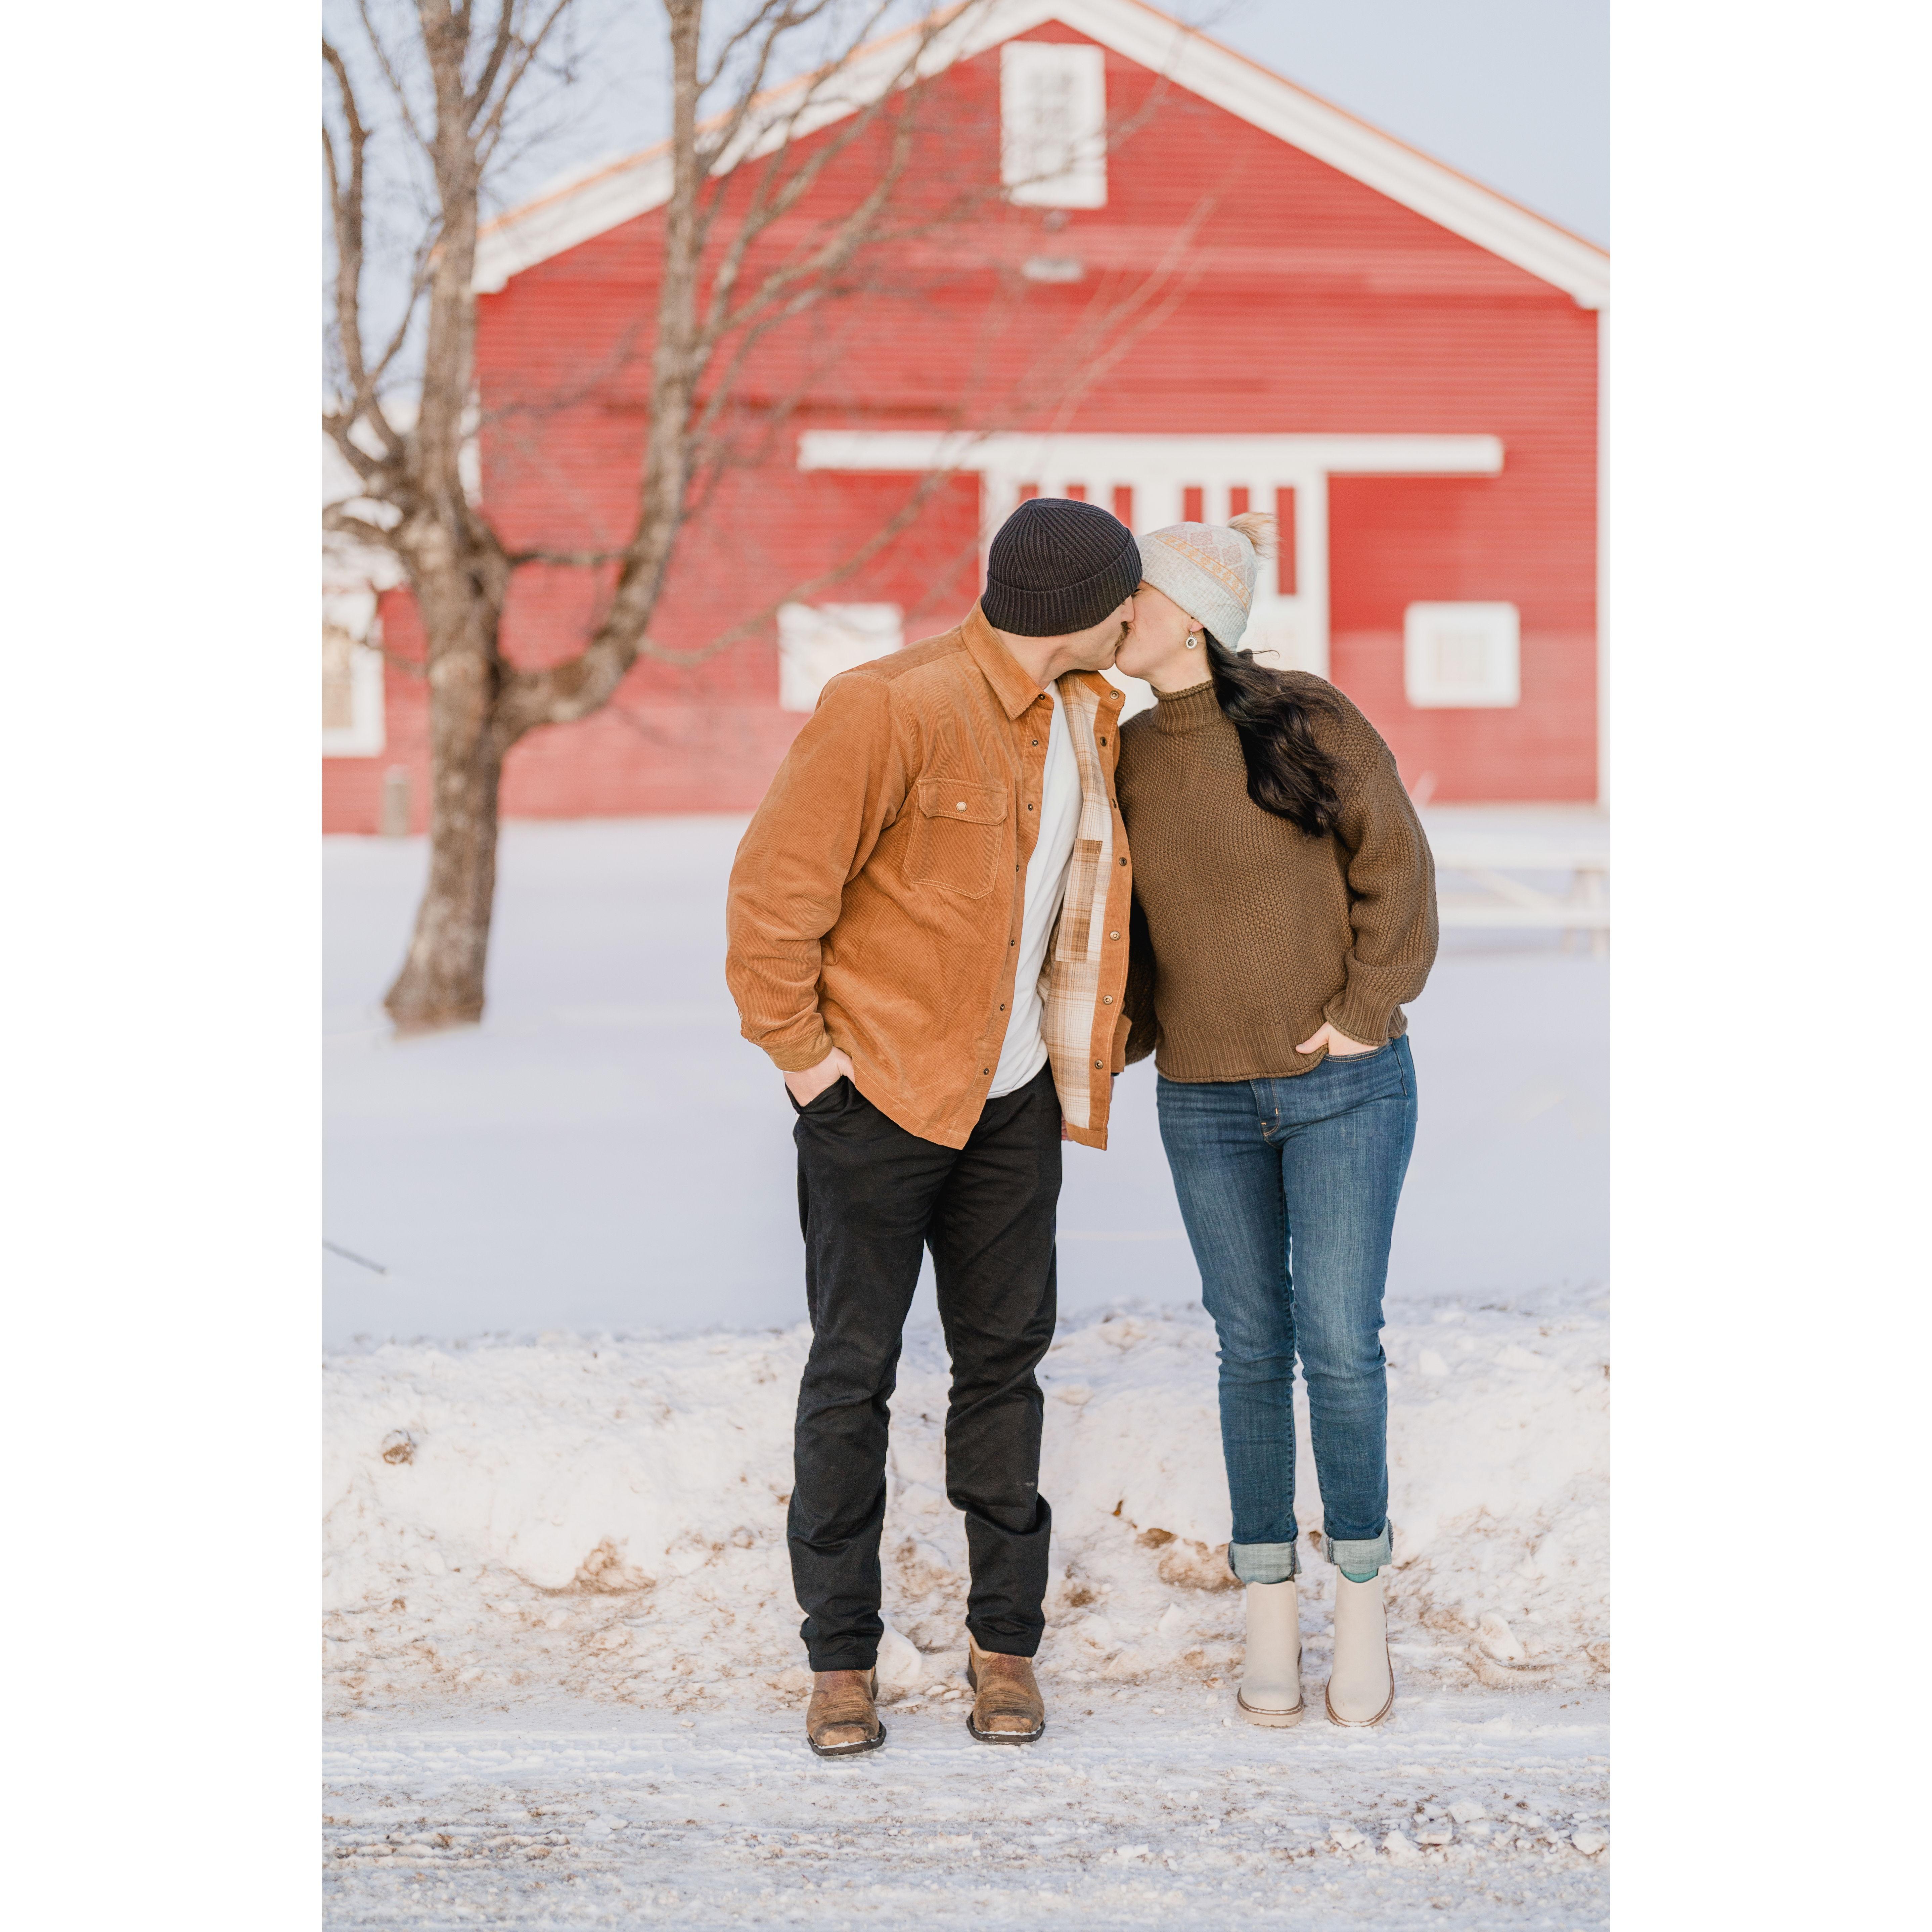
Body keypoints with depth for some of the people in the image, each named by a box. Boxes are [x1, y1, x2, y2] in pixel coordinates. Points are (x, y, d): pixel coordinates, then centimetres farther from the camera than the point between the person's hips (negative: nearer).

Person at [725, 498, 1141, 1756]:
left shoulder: (1088, 720, 6)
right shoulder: (896, 709, -20)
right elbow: (777, 884, -19)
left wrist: (1089, 1041, 17)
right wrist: (801, 1052, -14)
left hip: (1011, 1099, 6)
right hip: (879, 1089, -6)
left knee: (1005, 1359, 9)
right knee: (854, 1370, 1)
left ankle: (1006, 1642, 18)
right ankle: (843, 1659, 11)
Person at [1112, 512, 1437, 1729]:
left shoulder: (1307, 723, -10)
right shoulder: (1129, 759, 4)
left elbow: (1395, 871, -8)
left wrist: (1362, 1015, -11)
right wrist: (1116, 1041, 6)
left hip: (1346, 1085, -4)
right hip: (1208, 1100, 4)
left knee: (1340, 1342, -6)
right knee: (1254, 1347, 7)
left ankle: (1363, 1606, 11)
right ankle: (1271, 1612, 18)